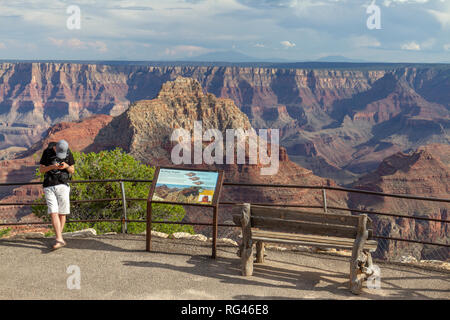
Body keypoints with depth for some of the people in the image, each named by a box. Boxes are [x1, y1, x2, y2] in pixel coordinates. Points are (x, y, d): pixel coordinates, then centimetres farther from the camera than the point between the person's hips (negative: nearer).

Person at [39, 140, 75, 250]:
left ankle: (58, 237, 17)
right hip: (49, 187, -1)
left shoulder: (68, 153, 1)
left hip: (63, 186, 1)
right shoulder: (47, 152, -2)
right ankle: (60, 240, -16)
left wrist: (66, 166, -15)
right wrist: (52, 167, -18)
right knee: (53, 213, -11)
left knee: (62, 214, 1)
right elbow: (41, 169, 1)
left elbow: (72, 171, 8)